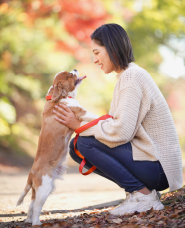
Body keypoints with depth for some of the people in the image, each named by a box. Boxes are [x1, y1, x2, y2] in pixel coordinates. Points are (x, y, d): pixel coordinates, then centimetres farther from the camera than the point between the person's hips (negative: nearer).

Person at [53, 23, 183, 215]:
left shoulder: (131, 77, -16)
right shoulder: (129, 75, 15)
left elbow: (122, 131, -25)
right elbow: (115, 124, 13)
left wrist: (80, 126, -14)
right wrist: (80, 116, 2)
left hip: (156, 167, -10)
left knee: (85, 143, -17)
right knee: (75, 148, 6)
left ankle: (143, 194, -8)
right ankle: (145, 190, 7)